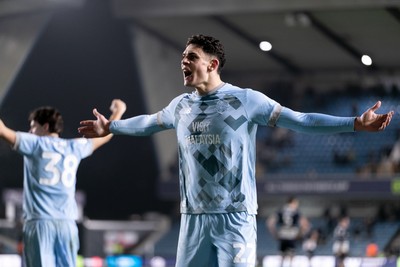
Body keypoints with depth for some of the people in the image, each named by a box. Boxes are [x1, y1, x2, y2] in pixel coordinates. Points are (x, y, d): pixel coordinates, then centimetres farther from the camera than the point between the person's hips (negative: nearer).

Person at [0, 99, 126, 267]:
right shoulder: (74, 147, 14)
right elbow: (103, 136, 29)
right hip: (68, 223, 4)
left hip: (39, 223, -4)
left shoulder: (35, 144, 2)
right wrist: (118, 113, 46)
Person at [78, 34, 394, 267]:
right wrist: (111, 127, 44)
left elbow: (300, 121, -7)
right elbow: (149, 123, 31)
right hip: (193, 216, 5)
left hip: (235, 215, -5)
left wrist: (356, 123, -15)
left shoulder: (246, 100, -6)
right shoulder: (181, 105, 10)